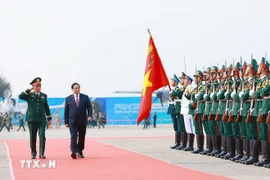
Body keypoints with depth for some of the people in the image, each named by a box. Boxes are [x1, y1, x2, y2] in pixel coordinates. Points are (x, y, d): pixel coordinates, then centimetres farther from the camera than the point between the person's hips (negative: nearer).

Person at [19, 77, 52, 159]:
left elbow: (46, 107, 16)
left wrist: (49, 119, 14)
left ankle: (42, 153, -5)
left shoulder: (44, 96, 12)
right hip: (32, 119, -1)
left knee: (42, 136, -10)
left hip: (42, 119, 1)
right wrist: (29, 90, -15)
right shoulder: (29, 95, 4)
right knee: (33, 137, 4)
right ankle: (33, 153, 14)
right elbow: (20, 96, -15)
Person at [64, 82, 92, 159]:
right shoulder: (68, 98, 5)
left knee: (82, 137, 7)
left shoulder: (85, 97, 6)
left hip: (82, 121, 2)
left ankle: (80, 152, 18)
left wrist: (90, 115, -15)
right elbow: (66, 111, 6)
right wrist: (66, 122, 2)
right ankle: (74, 152, -24)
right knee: (73, 136, -14)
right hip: (72, 121, -2)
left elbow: (89, 107, 3)